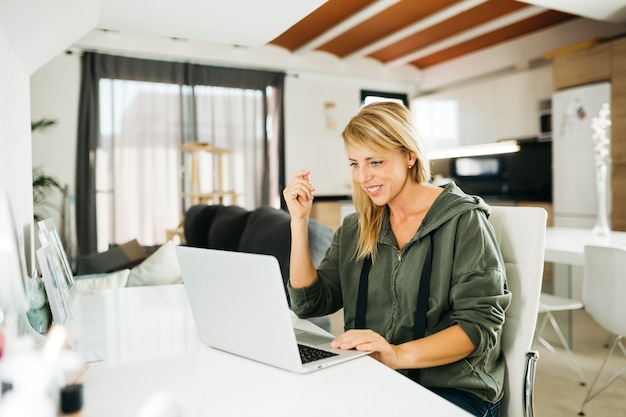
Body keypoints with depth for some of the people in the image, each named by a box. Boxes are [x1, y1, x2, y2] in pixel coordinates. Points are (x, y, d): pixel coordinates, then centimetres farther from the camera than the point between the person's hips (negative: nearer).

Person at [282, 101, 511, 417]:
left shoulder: (463, 220, -6)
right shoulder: (354, 229, 9)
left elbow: (480, 324, -13)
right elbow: (309, 303, 3)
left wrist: (400, 354, -28)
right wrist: (299, 220, -4)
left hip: (452, 388, -4)